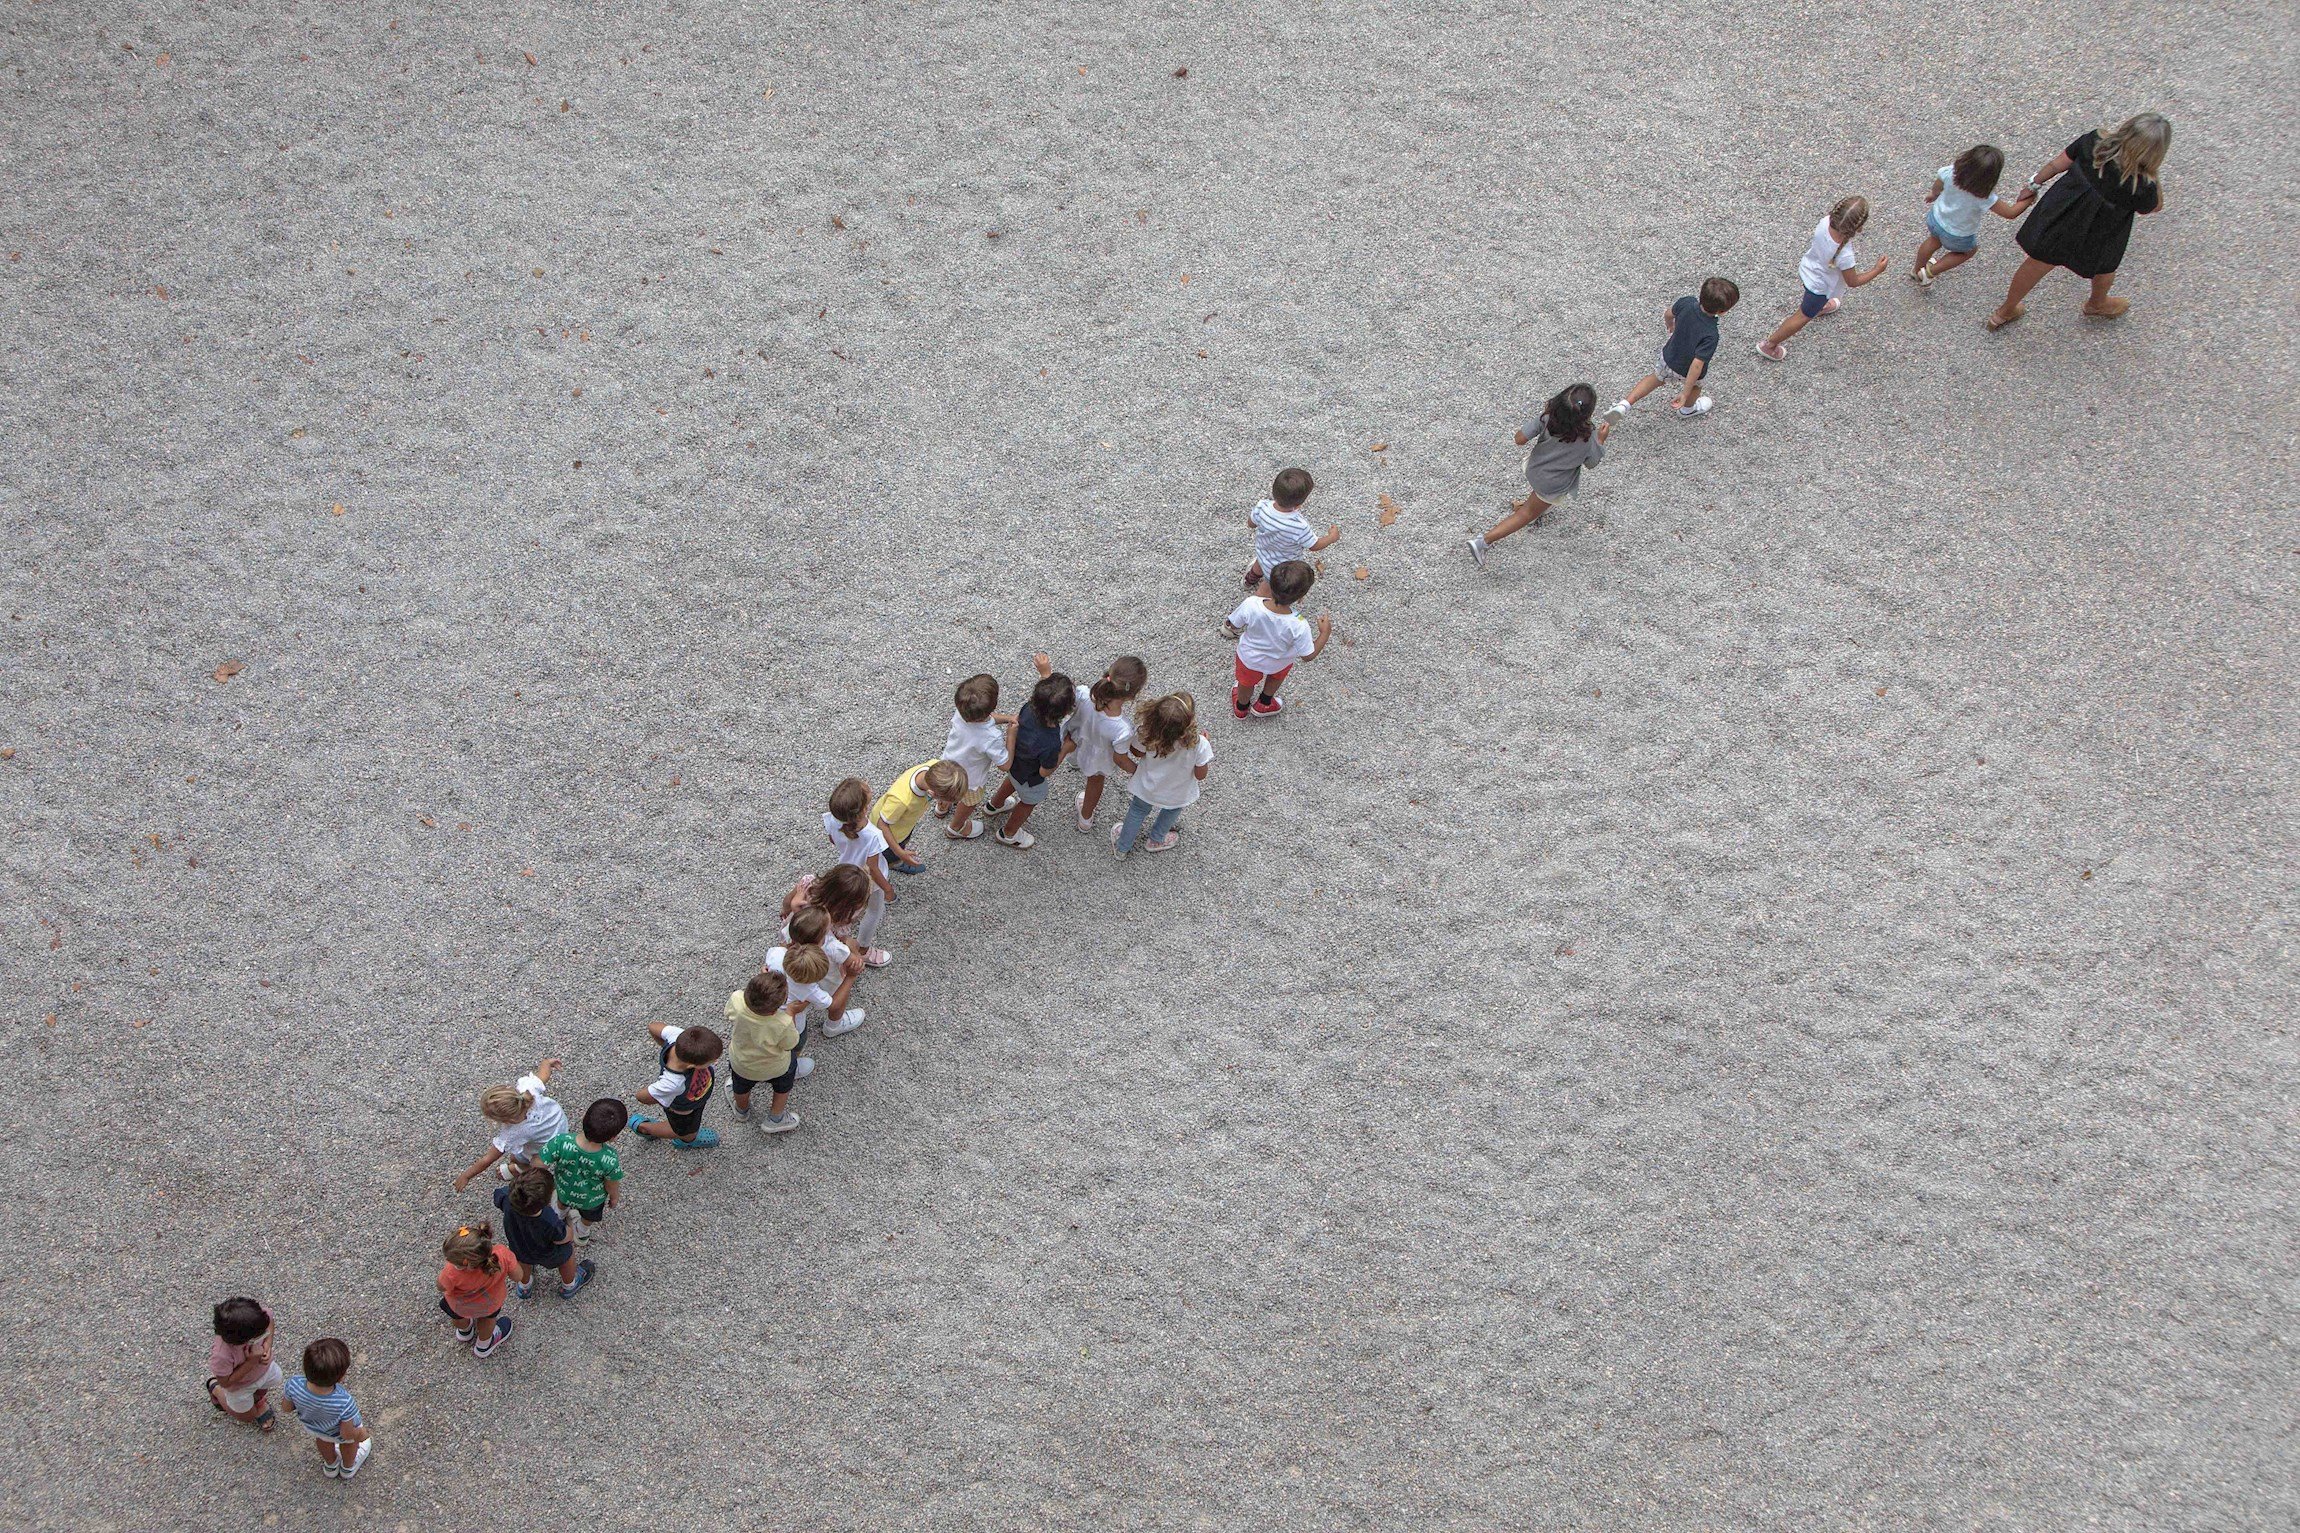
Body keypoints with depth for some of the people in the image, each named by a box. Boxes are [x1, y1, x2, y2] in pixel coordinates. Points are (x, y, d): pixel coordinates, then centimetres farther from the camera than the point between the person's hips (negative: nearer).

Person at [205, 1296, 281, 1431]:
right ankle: (215, 1388, 43)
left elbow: (269, 1319, -10)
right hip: (239, 1384, -3)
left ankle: (258, 1399, 59)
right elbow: (226, 1382, -27)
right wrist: (251, 1361, -37)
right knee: (248, 1416, 26)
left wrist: (268, 1344, -26)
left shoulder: (258, 1316, -38)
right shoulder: (221, 1355, -48)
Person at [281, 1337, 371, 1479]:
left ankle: (330, 1466, 66)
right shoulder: (344, 1404, -45)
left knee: (323, 1439, 37)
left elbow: (288, 1409, -16)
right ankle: (348, 1467, 63)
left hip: (308, 1425, 3)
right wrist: (361, 1433, -4)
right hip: (336, 1433, -3)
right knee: (350, 1441, 34)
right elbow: (347, 1435, -26)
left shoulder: (294, 1385, -39)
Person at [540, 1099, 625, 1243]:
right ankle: (582, 1233, 66)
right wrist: (614, 1197, 3)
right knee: (589, 1217, 37)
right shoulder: (610, 1160, -42)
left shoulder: (561, 1143, -43)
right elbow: (612, 1187, -21)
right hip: (592, 1200, -1)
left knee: (562, 1203, 39)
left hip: (564, 1190, 1)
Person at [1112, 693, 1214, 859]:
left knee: (1138, 811, 33)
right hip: (1177, 794, -1)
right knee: (1171, 811, 36)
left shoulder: (1146, 733, -38)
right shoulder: (1199, 745, -41)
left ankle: (1122, 848, 55)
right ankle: (1156, 840, 62)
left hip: (1147, 787, 1)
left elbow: (1137, 753, -14)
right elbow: (1200, 775, -20)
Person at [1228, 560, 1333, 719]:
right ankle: (1263, 705, 62)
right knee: (1275, 678, 37)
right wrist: (1325, 633, -11)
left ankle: (1241, 707, 63)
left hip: (1249, 657, 1)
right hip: (1279, 662, -1)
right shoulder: (1298, 626, -42)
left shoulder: (1250, 605, -41)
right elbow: (1308, 655, -25)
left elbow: (1233, 625, -18)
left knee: (1247, 682, 35)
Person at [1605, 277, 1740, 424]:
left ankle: (1625, 404, 23)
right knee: (1695, 385, 31)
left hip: (1669, 356, 4)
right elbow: (1697, 365, -37)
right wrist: (1685, 393, -28)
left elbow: (1668, 314, -4)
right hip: (1687, 371, -4)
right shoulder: (1710, 335, -41)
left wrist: (1670, 326, 20)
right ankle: (1687, 410, 60)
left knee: (1657, 377, 33)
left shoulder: (1687, 302, -26)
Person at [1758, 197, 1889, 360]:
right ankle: (1769, 345, 33)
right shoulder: (1845, 256, -44)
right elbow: (1853, 282, -23)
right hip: (1819, 286, -6)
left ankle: (1820, 307, 76)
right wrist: (1877, 270, -14)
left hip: (1807, 267, 6)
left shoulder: (1825, 222, -32)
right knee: (1804, 316, 19)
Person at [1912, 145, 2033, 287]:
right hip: (1958, 236, -4)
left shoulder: (1951, 172, -31)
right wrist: (2028, 199, -12)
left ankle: (1916, 271, 60)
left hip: (1935, 218, 4)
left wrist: (1934, 194, 16)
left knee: (1934, 241, 37)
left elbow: (1938, 185, -7)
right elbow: (2010, 213, -29)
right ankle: (1929, 272, 33)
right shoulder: (1984, 198, -40)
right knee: (1967, 252, 32)